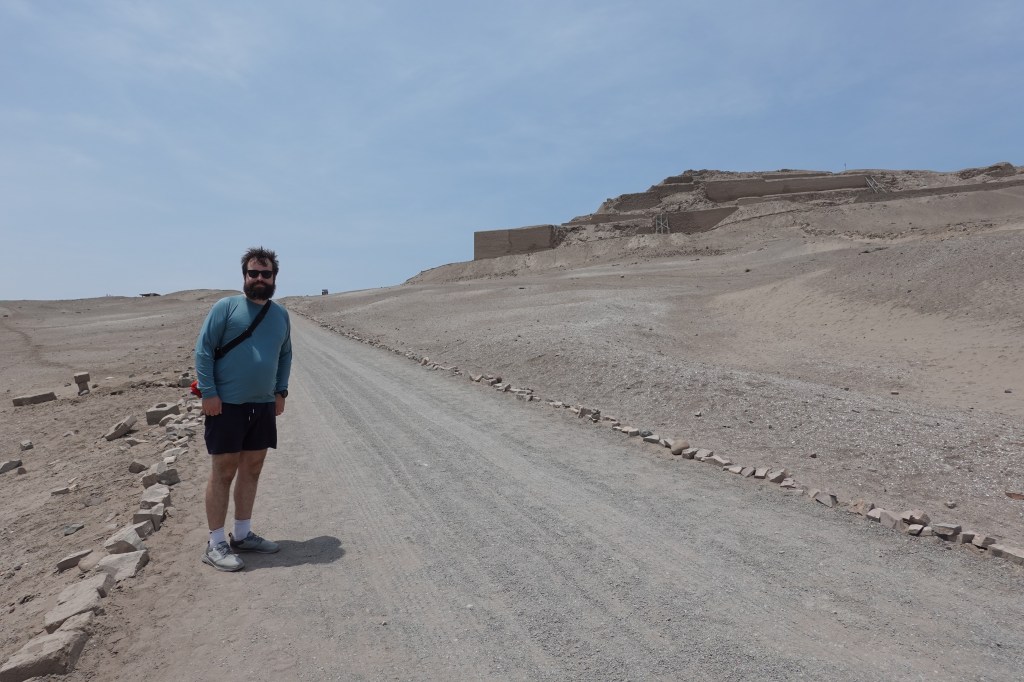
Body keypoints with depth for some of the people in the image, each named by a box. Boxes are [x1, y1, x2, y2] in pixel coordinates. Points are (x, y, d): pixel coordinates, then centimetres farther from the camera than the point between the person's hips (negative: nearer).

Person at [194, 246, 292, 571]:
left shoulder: (281, 314, 10)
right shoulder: (225, 307, -6)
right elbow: (203, 349, -8)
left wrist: (281, 391, 10)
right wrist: (208, 393, -14)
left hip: (263, 405, 6)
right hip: (227, 404, -5)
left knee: (252, 470, 12)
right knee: (223, 472, 1)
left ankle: (242, 534, 26)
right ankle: (216, 543, 12)